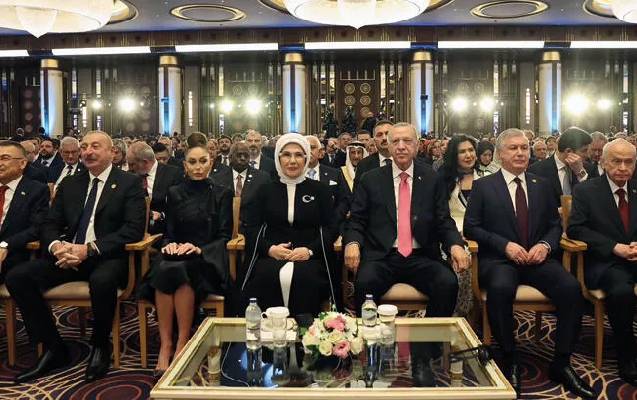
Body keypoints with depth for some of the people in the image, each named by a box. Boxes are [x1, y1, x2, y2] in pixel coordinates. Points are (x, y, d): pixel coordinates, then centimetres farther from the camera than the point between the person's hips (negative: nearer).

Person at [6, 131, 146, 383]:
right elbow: (49, 225, 14)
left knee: (102, 280, -37)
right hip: (68, 256, 6)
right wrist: (56, 245, -12)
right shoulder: (69, 185, 17)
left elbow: (134, 229, -11)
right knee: (16, 277, -14)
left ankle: (100, 347, -9)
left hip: (107, 258, -5)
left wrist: (89, 249, -22)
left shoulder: (130, 184, 1)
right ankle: (54, 349, -2)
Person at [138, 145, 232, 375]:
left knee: (179, 270, -35)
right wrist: (169, 244, -11)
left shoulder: (222, 194, 9)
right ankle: (165, 345, -28)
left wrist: (200, 249, -15)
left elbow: (225, 235, 2)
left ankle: (182, 343, -26)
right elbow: (169, 232, 13)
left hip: (207, 259, -2)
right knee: (163, 270, -33)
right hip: (178, 254, 2)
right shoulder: (175, 193, 16)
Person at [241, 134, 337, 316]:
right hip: (270, 256, 1)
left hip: (309, 258, -1)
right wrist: (269, 248, -8)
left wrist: (310, 250, -11)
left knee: (304, 277, -34)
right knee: (265, 276, -32)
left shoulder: (320, 190, 13)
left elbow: (331, 229, 7)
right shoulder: (266, 190, 17)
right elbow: (251, 227, 11)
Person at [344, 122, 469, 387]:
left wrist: (455, 244, -13)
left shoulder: (432, 180, 12)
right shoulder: (370, 180, 10)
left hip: (421, 258, 1)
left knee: (448, 283, -29)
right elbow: (356, 221, 7)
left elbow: (444, 223, 9)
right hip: (381, 256, -1)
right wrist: (352, 242, -15)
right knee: (365, 283, -33)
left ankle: (422, 358, -13)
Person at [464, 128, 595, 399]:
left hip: (538, 258, 4)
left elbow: (555, 225, 17)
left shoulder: (541, 186, 16)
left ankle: (561, 363, -9)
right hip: (499, 259, -3)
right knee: (500, 288, -36)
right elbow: (470, 227, -1)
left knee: (571, 288, -25)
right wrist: (505, 245, -13)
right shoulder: (483, 186, 5)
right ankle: (509, 361, -16)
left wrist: (545, 245, -6)